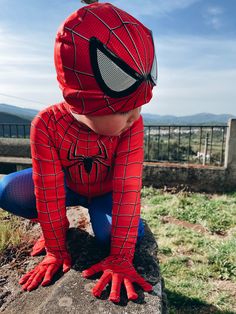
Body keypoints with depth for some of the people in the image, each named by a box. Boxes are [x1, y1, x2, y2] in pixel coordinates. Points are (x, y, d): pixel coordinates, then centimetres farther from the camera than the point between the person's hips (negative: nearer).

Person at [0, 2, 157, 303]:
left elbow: (128, 189, -32)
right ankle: (56, 225, 6)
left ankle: (93, 211, 9)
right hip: (66, 184, 1)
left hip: (106, 189, 1)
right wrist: (56, 251, -19)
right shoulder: (47, 124, -31)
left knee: (128, 231, -27)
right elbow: (48, 192, -26)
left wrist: (121, 258, -31)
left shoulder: (132, 125, -31)